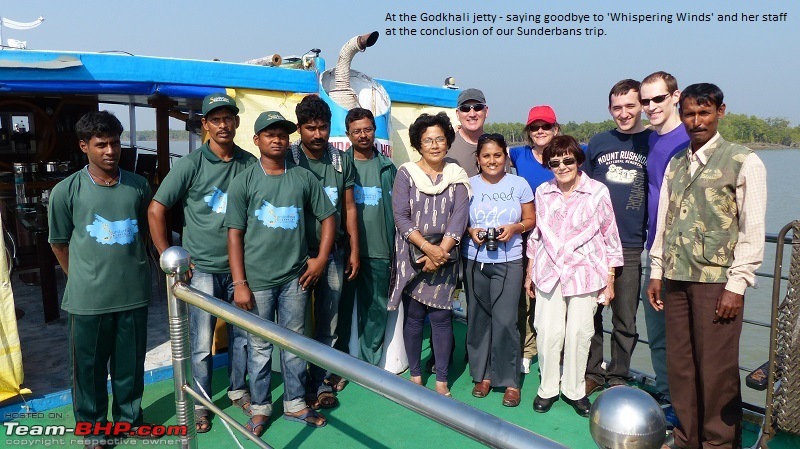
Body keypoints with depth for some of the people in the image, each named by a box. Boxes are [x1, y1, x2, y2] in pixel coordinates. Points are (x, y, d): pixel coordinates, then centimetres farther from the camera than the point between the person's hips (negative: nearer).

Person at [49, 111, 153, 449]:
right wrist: (82, 279, 8)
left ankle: (129, 418, 36)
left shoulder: (139, 186, 0)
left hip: (134, 294, 2)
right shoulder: (66, 191, -7)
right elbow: (59, 243, 4)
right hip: (88, 299, -2)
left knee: (131, 365, 15)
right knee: (89, 368, 12)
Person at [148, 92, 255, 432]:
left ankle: (238, 389, 35)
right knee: (201, 343, 6)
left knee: (242, 335, 15)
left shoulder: (249, 163, 0)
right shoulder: (191, 164, -8)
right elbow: (156, 210, -6)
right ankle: (200, 402, 25)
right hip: (203, 269, -2)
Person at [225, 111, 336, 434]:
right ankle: (260, 408, 26)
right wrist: (239, 283, -9)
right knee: (260, 347, 9)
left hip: (295, 277, 2)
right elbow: (235, 234, -5)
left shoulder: (304, 178, 3)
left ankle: (295, 404, 29)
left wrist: (321, 259, 3)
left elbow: (328, 217, 11)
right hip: (258, 279, -2)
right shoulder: (244, 182, -3)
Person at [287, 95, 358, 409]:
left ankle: (320, 381, 23)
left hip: (333, 253, 3)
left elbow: (349, 208, 9)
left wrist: (354, 251, 6)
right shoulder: (289, 159, -5)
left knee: (328, 321, 9)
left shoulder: (342, 160, 5)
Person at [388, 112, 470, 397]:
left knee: (441, 317, 1)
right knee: (413, 317, 5)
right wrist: (427, 248, -16)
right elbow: (401, 217, -7)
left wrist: (441, 250, -14)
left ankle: (441, 381, 15)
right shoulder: (406, 174, 1)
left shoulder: (457, 176, 6)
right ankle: (415, 375, 21)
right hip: (411, 256, 0)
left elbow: (459, 217, -2)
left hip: (444, 257, 1)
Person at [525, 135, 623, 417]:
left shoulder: (597, 192, -3)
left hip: (585, 272, -2)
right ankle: (547, 388, 17)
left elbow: (611, 239, 2)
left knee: (579, 333, 3)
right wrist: (530, 273, 16)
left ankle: (574, 390, 21)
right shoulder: (542, 192, 7)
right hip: (548, 272, 2)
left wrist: (609, 281, 2)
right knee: (547, 331, -1)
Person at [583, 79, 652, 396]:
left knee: (625, 319, 7)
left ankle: (618, 377, 23)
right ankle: (592, 373, 23)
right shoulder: (598, 143, 9)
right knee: (589, 313, 8)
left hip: (631, 247, -2)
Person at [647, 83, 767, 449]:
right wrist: (656, 272, 12)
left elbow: (753, 231, -6)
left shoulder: (744, 162, -3)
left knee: (716, 369, 0)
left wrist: (736, 285, -10)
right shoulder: (675, 164, 13)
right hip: (676, 278, 5)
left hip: (716, 280, -5)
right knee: (679, 365, 10)